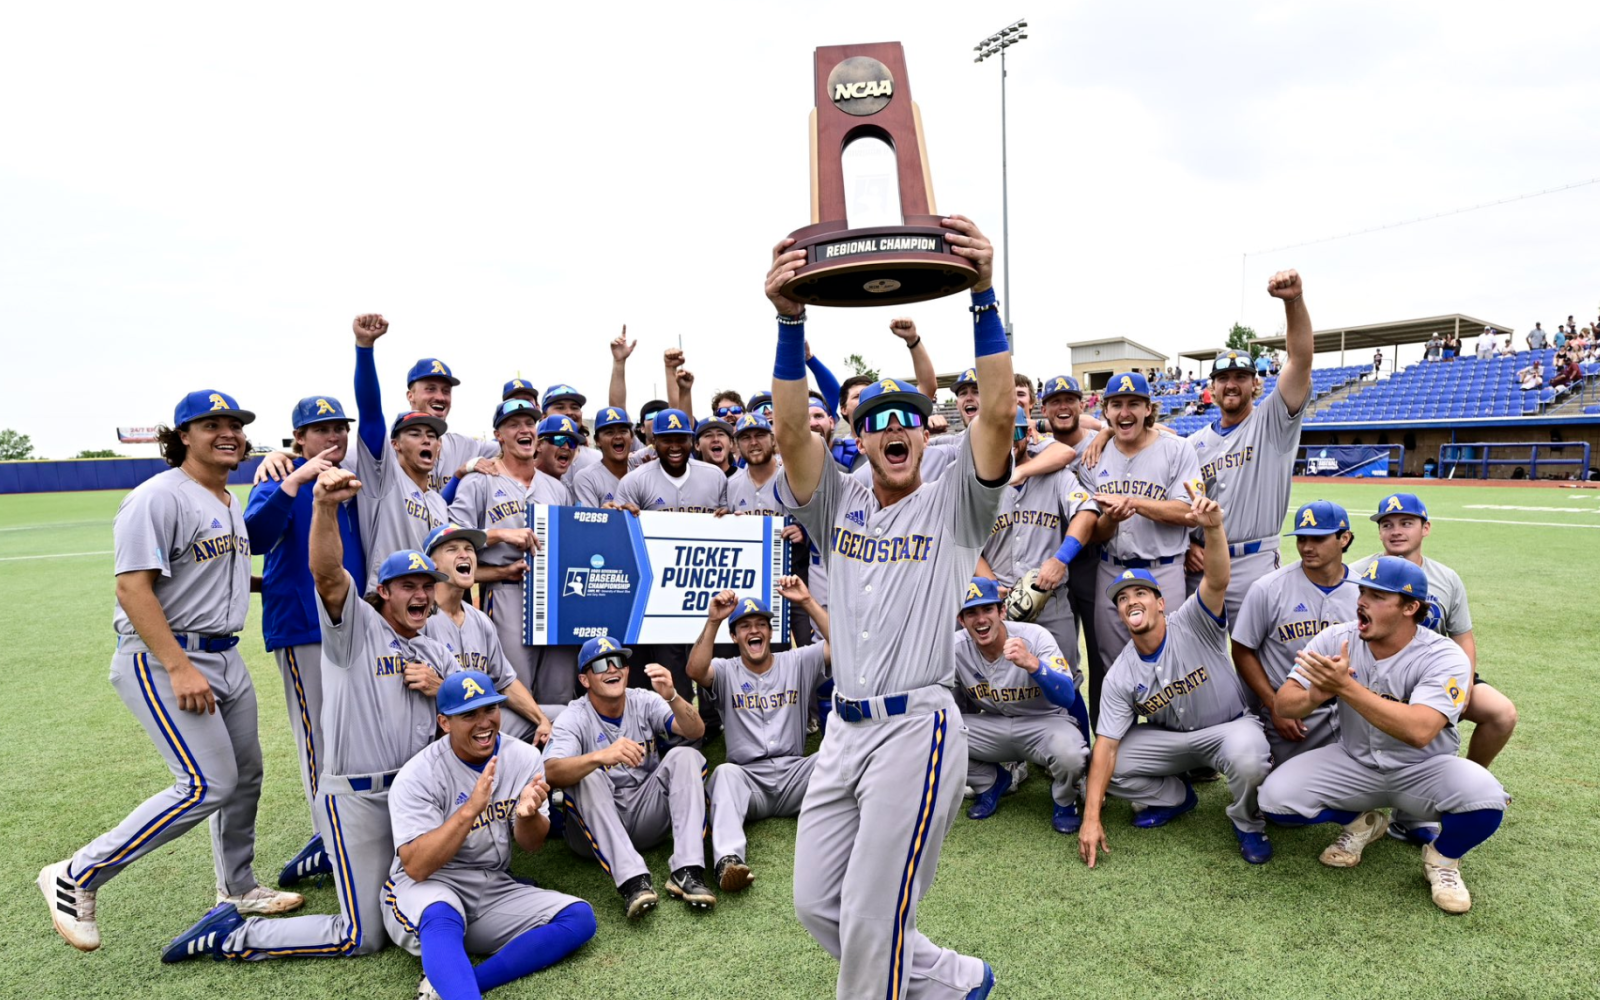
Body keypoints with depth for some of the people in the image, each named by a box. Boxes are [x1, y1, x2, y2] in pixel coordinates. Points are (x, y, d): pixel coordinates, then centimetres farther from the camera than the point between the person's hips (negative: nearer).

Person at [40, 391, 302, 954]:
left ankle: (237, 890, 34)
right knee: (208, 785, -13)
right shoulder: (159, 497, -15)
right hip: (162, 658, -9)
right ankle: (76, 879, 6)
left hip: (225, 655, 9)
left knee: (245, 775, 15)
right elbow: (133, 587, -21)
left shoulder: (231, 504, 14)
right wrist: (179, 669, -25)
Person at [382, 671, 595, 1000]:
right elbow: (417, 868, -21)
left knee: (579, 917, -17)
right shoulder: (418, 775, -13)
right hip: (426, 887, -5)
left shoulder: (525, 759, -3)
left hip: (493, 890, 5)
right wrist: (471, 809, -34)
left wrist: (528, 814, -23)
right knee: (442, 917, -38)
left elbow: (532, 846, 1)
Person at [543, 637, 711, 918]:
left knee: (686, 756, -18)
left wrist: (671, 697, -37)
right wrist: (602, 756, -47)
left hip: (648, 819, 3)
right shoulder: (573, 718, -8)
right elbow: (551, 772, -28)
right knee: (586, 776, -29)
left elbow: (696, 731, -16)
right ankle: (633, 881, -40)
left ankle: (687, 873, -29)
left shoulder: (644, 702, -1)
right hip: (596, 829, -2)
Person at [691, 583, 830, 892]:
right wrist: (712, 621, -26)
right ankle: (729, 859, -53)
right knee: (725, 773, -35)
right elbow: (695, 670, -16)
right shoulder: (726, 671, 8)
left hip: (794, 774, 2)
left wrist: (807, 602, -15)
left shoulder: (797, 662, 11)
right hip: (747, 777, -1)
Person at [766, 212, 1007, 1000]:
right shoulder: (839, 503, 9)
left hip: (915, 727, -5)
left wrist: (983, 296, -25)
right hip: (843, 729, 6)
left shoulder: (953, 503, 1)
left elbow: (997, 412, -15)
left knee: (871, 920, -2)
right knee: (816, 903, 13)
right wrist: (789, 320, -20)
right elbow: (791, 431, -7)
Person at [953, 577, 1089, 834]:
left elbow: (1067, 698, -33)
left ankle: (1065, 802, 3)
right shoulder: (955, 647, -13)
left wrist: (1031, 663, -51)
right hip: (991, 726, 3)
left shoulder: (1035, 636, -22)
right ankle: (991, 782, 11)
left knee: (1069, 754, -36)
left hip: (1044, 722, -3)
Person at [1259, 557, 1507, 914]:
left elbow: (1419, 731, -37)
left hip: (1422, 769, -2)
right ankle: (1361, 822, 14)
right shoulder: (1336, 639, -11)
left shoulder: (1444, 657, -20)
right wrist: (1314, 697, -37)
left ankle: (1442, 857, 4)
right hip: (1353, 762, 3)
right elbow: (1284, 704, -14)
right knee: (1276, 798, -19)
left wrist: (1345, 687, -43)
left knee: (1485, 801, -33)